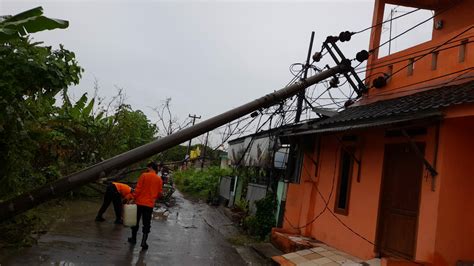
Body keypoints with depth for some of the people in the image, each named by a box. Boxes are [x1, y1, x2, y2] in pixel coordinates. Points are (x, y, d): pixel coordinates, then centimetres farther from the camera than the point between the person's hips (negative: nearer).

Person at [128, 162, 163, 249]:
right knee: (146, 224, 7)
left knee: (136, 221, 16)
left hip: (140, 202, -1)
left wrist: (134, 198, -2)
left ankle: (133, 238, 27)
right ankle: (144, 242, 1)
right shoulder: (159, 179, 0)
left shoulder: (144, 175, -9)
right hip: (150, 204, 2)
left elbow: (138, 189, -11)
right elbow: (159, 193, 6)